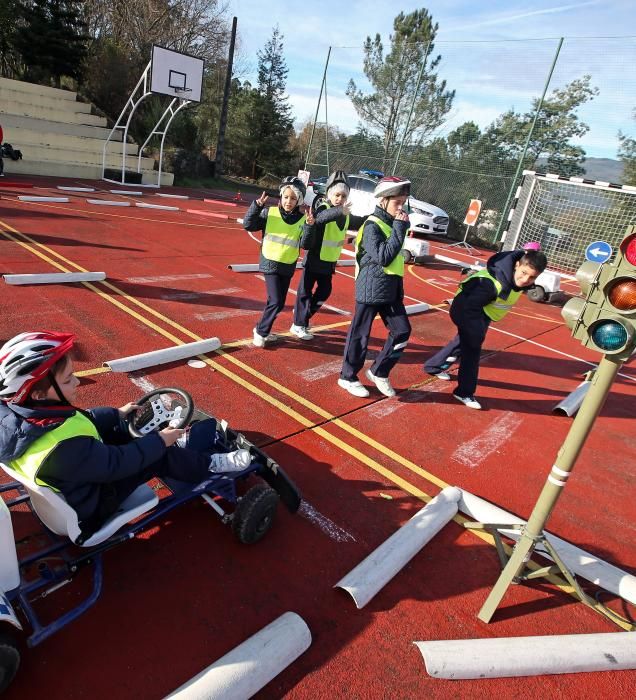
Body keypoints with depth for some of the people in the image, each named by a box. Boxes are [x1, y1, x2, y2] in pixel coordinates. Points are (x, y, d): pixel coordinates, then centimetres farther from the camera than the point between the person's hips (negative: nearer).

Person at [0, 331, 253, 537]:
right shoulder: (63, 447, -42)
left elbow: (81, 421, 3)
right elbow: (117, 462, -29)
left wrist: (117, 414, 11)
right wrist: (160, 441, -16)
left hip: (71, 484, 8)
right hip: (89, 510, -8)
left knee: (123, 428, 10)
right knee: (160, 457, -7)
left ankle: (185, 442, 26)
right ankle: (212, 464, 16)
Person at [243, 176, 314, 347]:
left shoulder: (302, 219, -2)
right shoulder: (270, 213, -6)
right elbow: (248, 225, -8)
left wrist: (309, 226, -23)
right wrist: (256, 206, -20)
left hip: (288, 267, 4)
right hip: (270, 264, -4)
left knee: (279, 303, 13)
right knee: (275, 302, -12)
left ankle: (263, 329, 32)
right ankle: (260, 331, 8)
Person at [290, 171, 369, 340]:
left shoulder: (346, 216, 6)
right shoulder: (323, 208, -16)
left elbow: (360, 222, 22)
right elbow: (321, 217, -40)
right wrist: (340, 211, -57)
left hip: (329, 262, 7)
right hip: (314, 260, -7)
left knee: (324, 291, 15)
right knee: (305, 291, 2)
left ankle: (302, 315, 34)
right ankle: (298, 325, 14)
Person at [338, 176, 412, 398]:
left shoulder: (393, 223, 11)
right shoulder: (373, 225, -14)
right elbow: (382, 257, -24)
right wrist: (399, 229, -21)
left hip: (391, 288, 8)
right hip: (371, 288, -8)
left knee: (402, 331, 5)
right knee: (360, 334, 4)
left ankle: (378, 372, 21)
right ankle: (348, 377, 20)